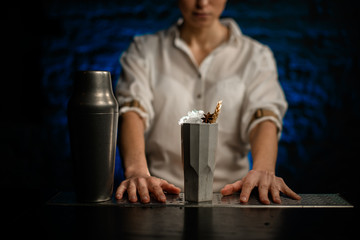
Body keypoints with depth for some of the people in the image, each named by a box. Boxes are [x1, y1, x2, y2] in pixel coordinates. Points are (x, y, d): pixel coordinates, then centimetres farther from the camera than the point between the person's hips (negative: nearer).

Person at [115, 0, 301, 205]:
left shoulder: (256, 56, 10)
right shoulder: (144, 51, 10)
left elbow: (265, 118, -7)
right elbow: (133, 111, -7)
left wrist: (263, 171, -29)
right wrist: (137, 172, -28)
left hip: (228, 196, 0)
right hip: (161, 195, 1)